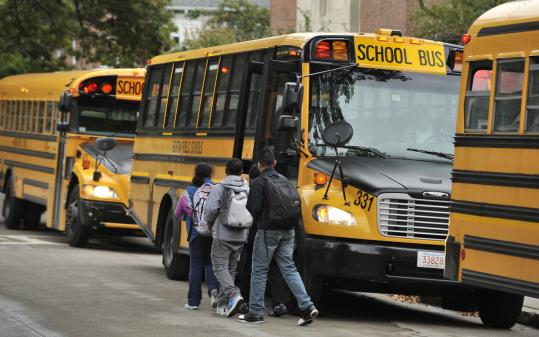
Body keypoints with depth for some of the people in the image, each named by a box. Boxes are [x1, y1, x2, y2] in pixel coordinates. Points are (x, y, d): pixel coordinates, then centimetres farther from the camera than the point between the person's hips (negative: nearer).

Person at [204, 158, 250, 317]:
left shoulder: (219, 188, -8)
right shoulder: (248, 190, 3)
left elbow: (210, 209, -16)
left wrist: (210, 223, 5)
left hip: (223, 236, -5)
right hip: (241, 237, 5)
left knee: (220, 267, -1)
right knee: (231, 269, 14)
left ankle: (234, 294, -24)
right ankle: (223, 304, 16)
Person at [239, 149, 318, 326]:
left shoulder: (259, 182, -9)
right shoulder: (284, 181, 10)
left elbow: (253, 208, -15)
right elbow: (296, 202, 8)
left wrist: (260, 219, 5)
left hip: (268, 231, -5)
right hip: (287, 231, 5)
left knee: (259, 270, 5)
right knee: (288, 268, 7)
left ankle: (255, 312, 8)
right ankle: (307, 306, -6)